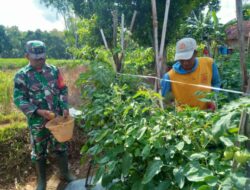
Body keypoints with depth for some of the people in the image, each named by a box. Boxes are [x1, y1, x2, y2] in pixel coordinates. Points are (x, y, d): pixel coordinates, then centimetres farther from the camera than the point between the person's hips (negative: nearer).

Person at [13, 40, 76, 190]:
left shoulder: (54, 70, -1)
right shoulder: (22, 75, -9)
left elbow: (63, 89, 4)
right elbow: (19, 99, -10)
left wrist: (65, 107, -9)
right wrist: (38, 111, -21)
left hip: (57, 117, 2)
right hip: (37, 121, -2)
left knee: (61, 146, 15)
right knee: (39, 151, 14)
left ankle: (65, 173, 36)